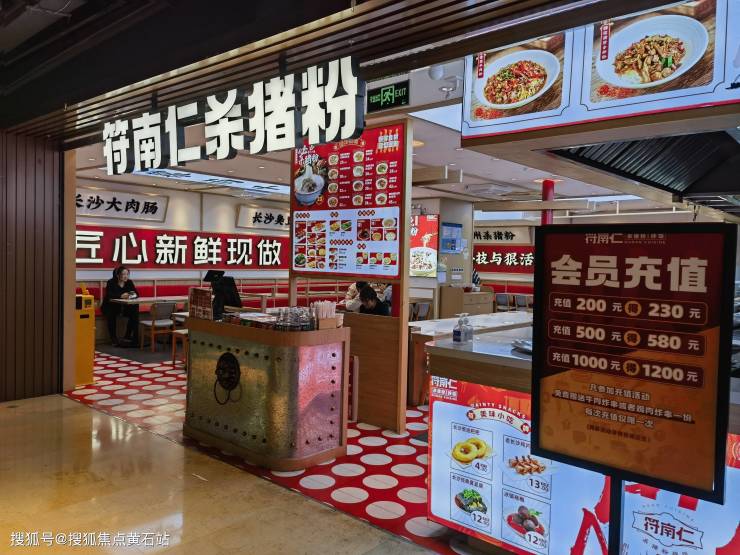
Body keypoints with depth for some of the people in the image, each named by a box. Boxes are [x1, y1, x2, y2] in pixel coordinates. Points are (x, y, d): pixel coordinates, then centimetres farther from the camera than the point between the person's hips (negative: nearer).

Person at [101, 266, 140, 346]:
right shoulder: (111, 282, -14)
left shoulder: (129, 282, -2)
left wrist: (133, 294, -28)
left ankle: (128, 337, -11)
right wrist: (121, 296, -44)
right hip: (110, 306, -4)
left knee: (134, 311, -21)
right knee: (111, 314, -35)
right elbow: (109, 295, -29)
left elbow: (136, 294, -4)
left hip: (123, 306, 4)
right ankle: (114, 338, -25)